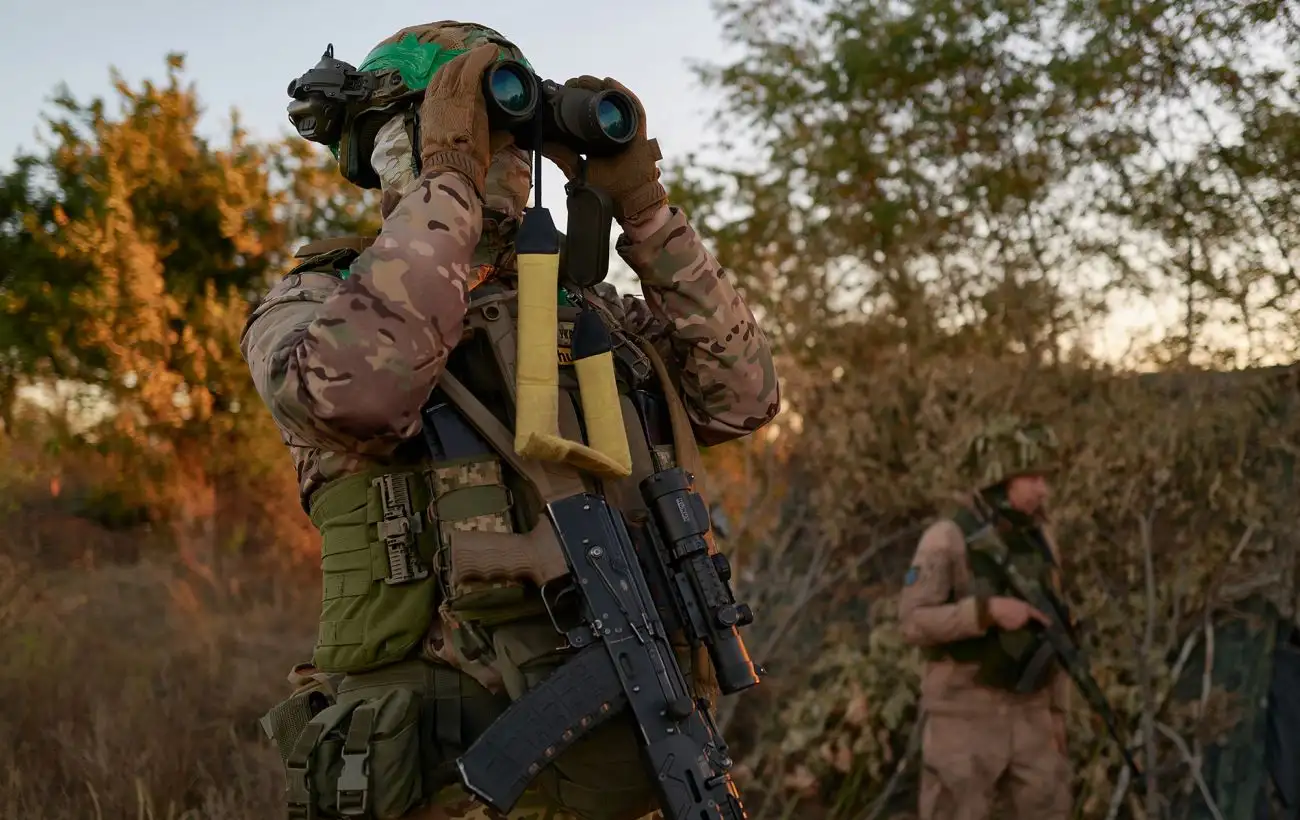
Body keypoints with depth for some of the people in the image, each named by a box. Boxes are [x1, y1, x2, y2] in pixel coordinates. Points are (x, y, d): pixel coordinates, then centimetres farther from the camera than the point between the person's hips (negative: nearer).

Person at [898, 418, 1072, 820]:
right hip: (965, 715, -6)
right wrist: (988, 609, -27)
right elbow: (914, 622, -18)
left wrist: (1058, 713, 12)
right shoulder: (946, 538, -12)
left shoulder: (1041, 541, 8)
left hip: (1026, 715, 6)